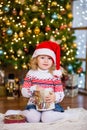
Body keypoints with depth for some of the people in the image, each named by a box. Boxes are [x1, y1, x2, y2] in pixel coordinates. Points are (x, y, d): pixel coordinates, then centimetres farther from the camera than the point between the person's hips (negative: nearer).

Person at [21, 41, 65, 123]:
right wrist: (33, 89, -18)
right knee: (32, 118, -28)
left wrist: (54, 97, -24)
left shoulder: (55, 75, 3)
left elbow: (61, 94, -1)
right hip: (34, 104, 0)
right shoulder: (31, 74, 4)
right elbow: (24, 92, 2)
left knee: (48, 118, -28)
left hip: (51, 104, 0)